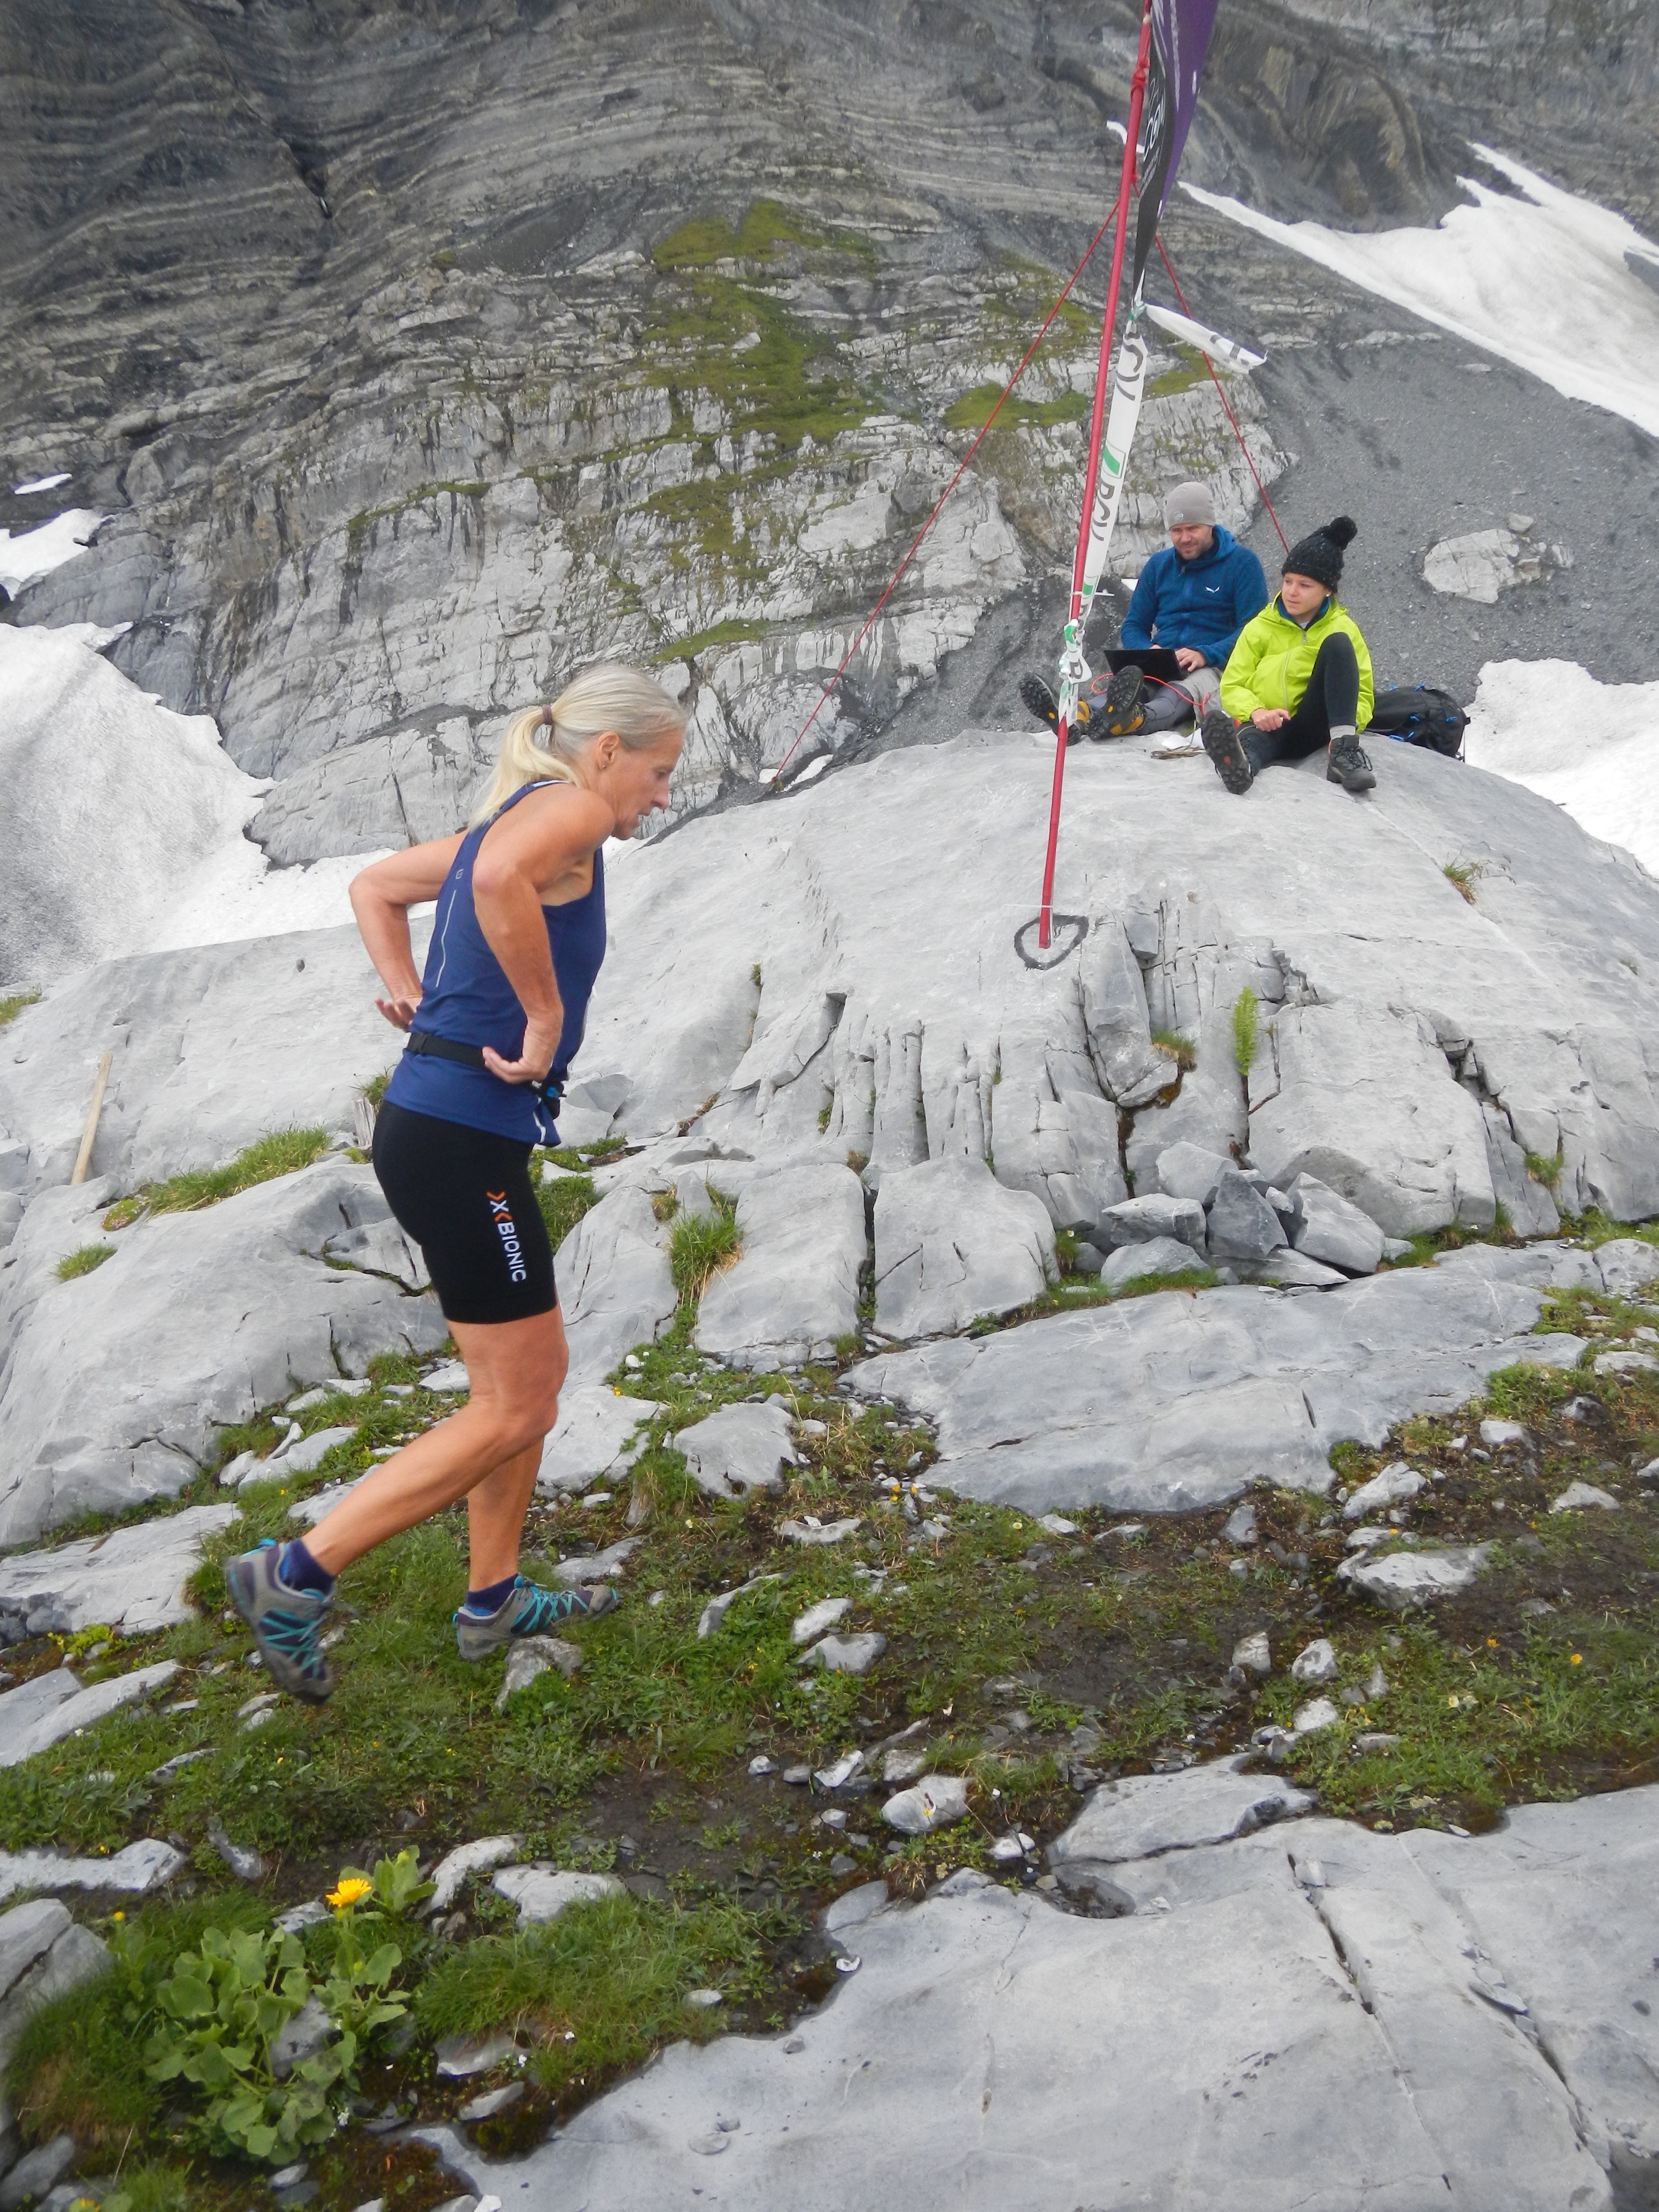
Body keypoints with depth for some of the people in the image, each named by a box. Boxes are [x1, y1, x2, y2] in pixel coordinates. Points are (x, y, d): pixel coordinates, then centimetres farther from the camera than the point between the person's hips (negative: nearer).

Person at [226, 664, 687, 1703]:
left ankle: (496, 1600, 33)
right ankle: (297, 1575, 6)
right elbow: (500, 878, -34)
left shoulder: (519, 817, 19)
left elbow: (375, 886, 30)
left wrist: (409, 994, 18)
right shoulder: (569, 808, -10)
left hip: (437, 1124, 10)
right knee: (513, 1410, 0)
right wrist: (546, 1017, -23)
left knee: (533, 1377, 20)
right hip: (462, 1138, -10)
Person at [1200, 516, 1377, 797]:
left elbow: (1362, 695, 10)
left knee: (1337, 644, -20)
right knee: (1254, 738, -39)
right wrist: (1256, 713, -16)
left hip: (1311, 728, 1)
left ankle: (1344, 748, -36)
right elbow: (1233, 686, 8)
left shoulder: (1343, 628, 13)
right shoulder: (1261, 628, 15)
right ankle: (1240, 762, -78)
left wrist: (1347, 729, -15)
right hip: (1266, 725, -1)